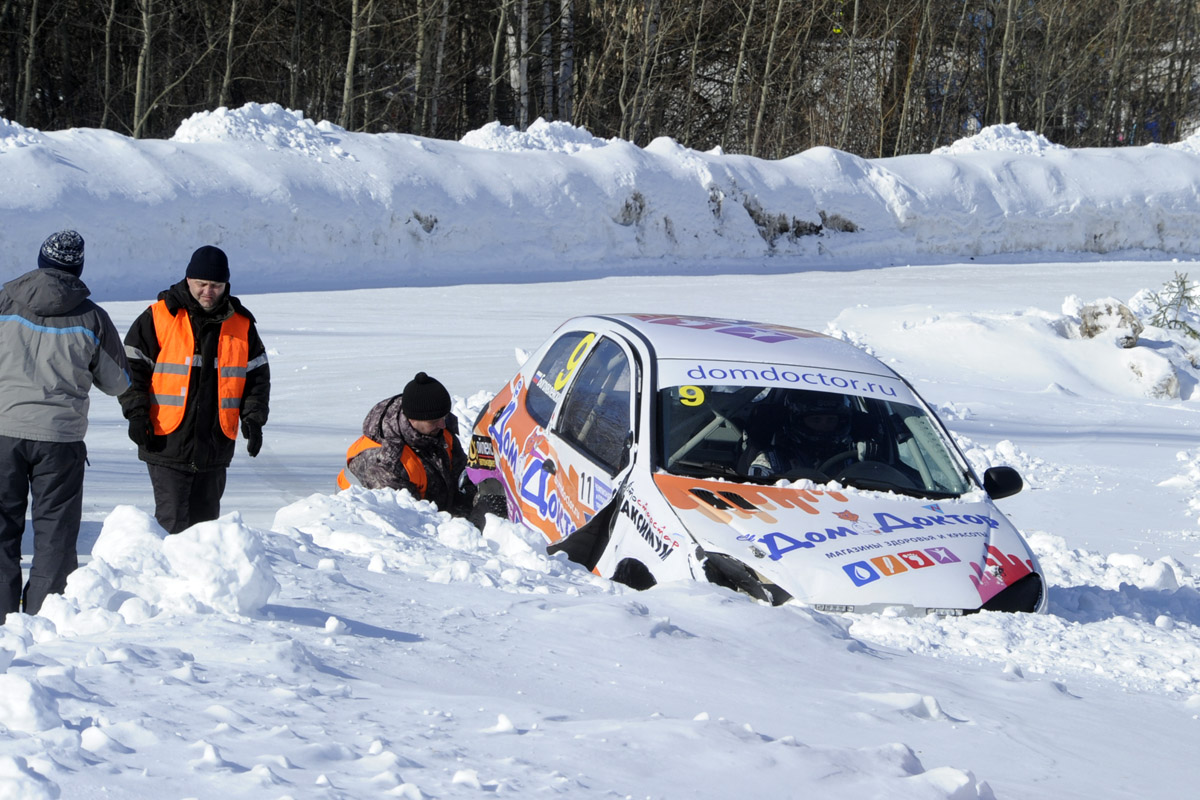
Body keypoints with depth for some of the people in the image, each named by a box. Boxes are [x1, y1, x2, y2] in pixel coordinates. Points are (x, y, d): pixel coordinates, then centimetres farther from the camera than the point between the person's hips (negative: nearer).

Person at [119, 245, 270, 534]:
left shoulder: (241, 324, 8)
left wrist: (253, 418, 2)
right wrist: (136, 413, -9)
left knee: (205, 518, 9)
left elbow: (257, 376, 15)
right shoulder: (158, 317, -3)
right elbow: (131, 367, 0)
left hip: (216, 444, 4)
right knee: (173, 521, -9)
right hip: (167, 443, -4)